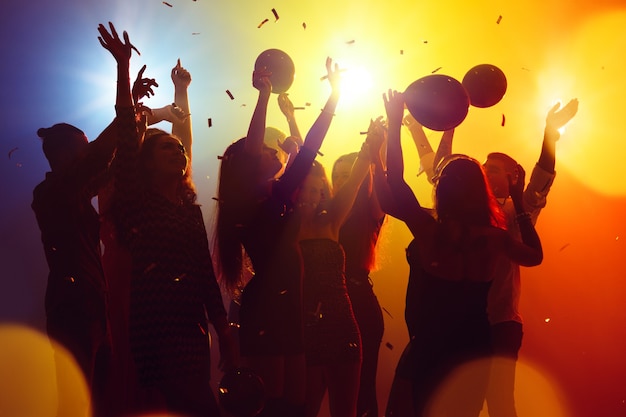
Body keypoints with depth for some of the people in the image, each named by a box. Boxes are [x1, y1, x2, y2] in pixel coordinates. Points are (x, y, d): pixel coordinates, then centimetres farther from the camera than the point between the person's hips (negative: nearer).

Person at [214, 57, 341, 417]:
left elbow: (307, 149, 19)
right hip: (266, 314, -8)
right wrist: (264, 94, -18)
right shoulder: (251, 206, -9)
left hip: (289, 311, 9)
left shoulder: (276, 199, 16)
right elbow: (269, 149, -19)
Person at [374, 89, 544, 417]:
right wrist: (519, 203, 12)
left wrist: (395, 124, -4)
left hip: (429, 348, -3)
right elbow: (535, 255, 11)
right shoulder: (495, 239, -9)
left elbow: (395, 181, -10)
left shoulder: (429, 230, -18)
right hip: (474, 347, 4)